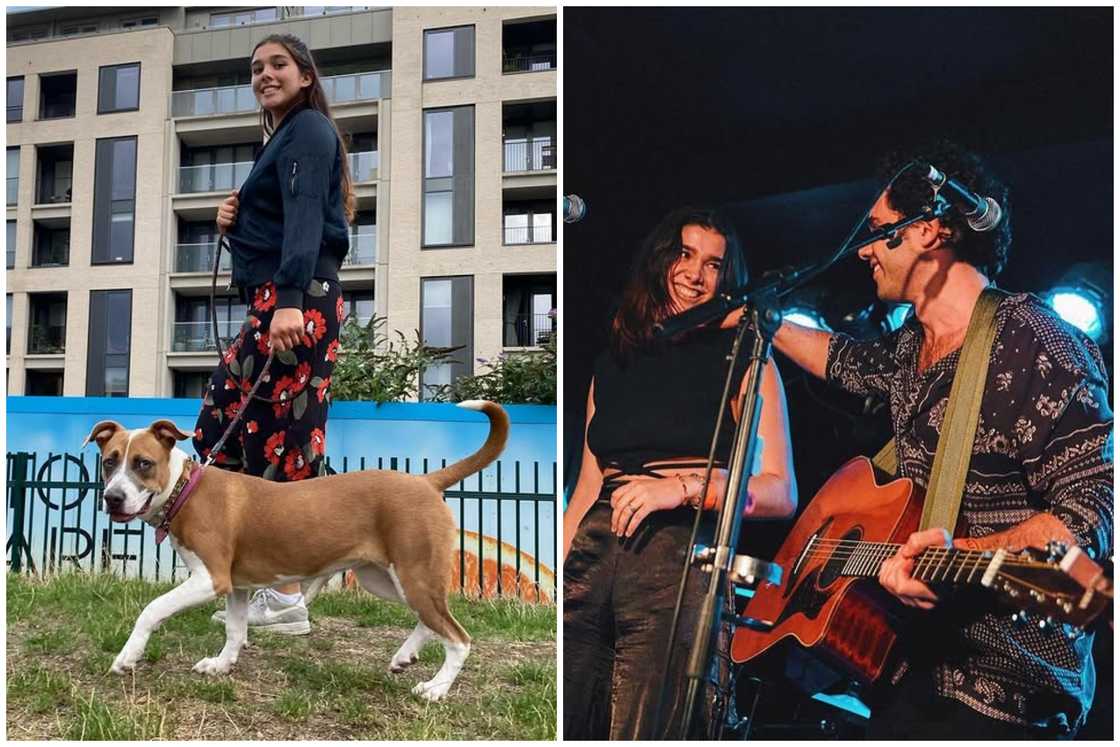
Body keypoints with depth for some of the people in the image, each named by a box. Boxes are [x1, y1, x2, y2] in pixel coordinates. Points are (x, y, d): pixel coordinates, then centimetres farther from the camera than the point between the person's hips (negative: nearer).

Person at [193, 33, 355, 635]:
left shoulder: (308, 128, -2)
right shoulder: (281, 139, 27)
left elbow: (305, 218, -18)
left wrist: (290, 300, -30)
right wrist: (234, 226, 5)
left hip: (297, 302, -10)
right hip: (273, 302, 10)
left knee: (277, 439, -9)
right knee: (220, 426, 11)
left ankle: (286, 600, -3)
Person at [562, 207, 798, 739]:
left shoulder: (745, 361, 5)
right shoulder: (615, 362, 17)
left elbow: (781, 492, -2)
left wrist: (683, 487, -17)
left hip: (682, 557, -4)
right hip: (591, 556, 4)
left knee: (638, 733, -6)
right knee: (566, 726, 4)